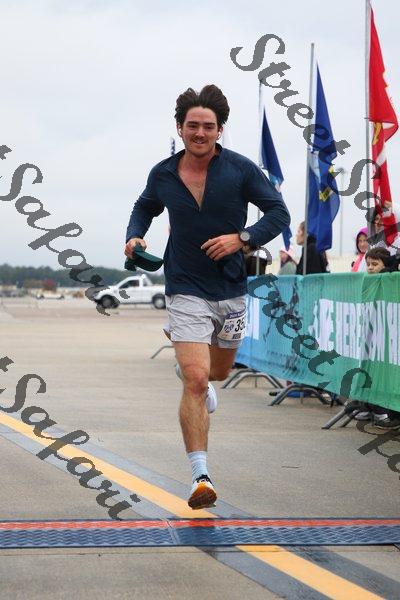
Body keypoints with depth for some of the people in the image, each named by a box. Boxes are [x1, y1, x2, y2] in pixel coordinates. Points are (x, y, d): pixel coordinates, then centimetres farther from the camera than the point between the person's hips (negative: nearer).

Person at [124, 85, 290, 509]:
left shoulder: (241, 169, -7)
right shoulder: (162, 174, -2)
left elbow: (279, 213, -3)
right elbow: (145, 207, 19)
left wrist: (242, 238, -18)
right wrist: (134, 236, -1)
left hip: (231, 289, 2)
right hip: (186, 290, -2)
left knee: (217, 373, 23)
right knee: (195, 383, -16)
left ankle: (186, 360, 61)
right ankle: (200, 477, -14)